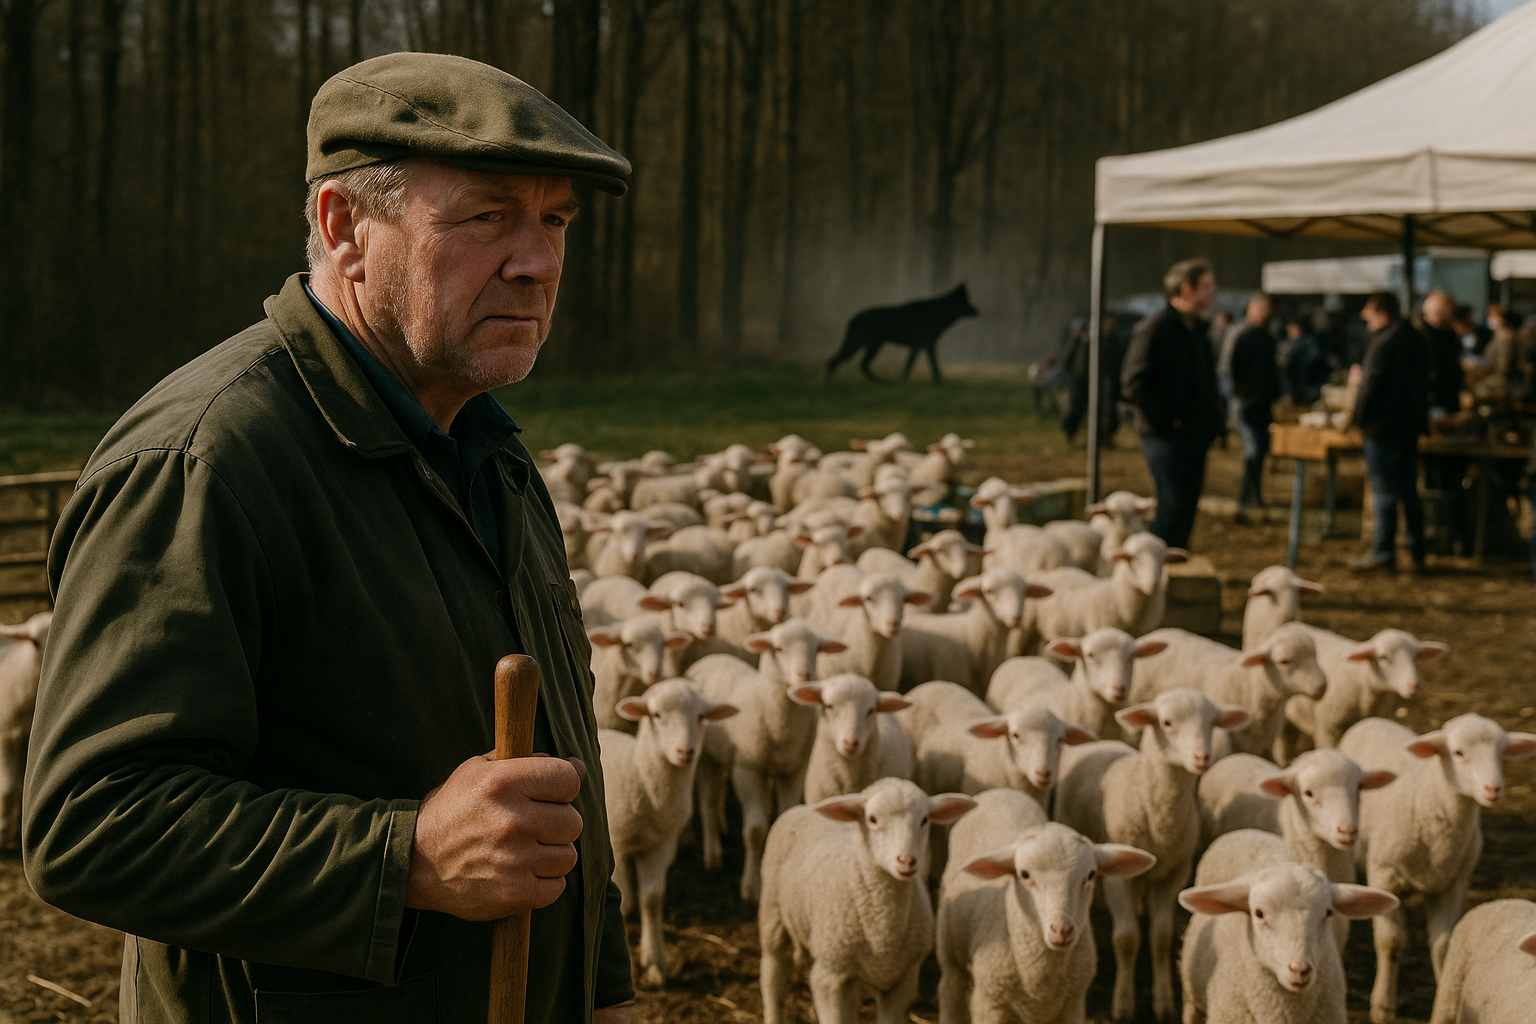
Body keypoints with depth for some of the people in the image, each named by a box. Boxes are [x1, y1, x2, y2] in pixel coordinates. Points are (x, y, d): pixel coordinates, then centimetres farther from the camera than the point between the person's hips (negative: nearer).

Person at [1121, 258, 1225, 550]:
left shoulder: (1197, 330, 16)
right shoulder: (1154, 329, -12)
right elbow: (1134, 386, -18)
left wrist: (1215, 415, 14)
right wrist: (1165, 420, -15)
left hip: (1195, 436, 9)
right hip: (1166, 438, -9)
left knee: (1187, 507, 9)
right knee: (1173, 507, -12)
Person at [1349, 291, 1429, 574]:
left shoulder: (1383, 342, -16)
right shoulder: (1418, 341, 11)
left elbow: (1373, 384, -18)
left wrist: (1357, 418, -7)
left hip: (1383, 426, -8)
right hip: (1411, 426, 8)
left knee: (1384, 492, -3)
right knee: (1409, 492, 12)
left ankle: (1383, 552, -2)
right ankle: (1417, 553, 14)